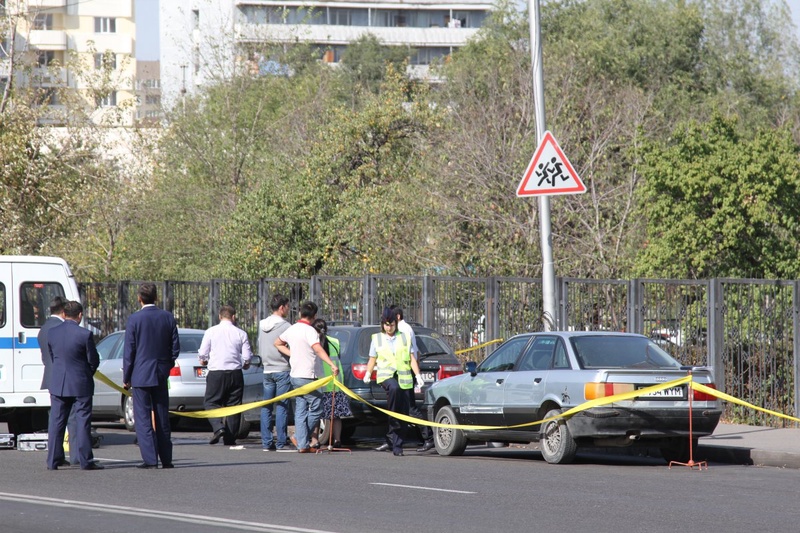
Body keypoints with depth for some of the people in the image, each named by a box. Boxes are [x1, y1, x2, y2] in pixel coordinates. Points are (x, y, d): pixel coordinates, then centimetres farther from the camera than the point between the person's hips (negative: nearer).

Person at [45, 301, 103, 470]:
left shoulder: (52, 333, -1)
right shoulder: (85, 335, -15)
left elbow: (51, 356, 9)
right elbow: (93, 360, -6)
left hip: (58, 384, 4)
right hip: (81, 384, -4)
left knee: (56, 423, 9)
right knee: (82, 423, 1)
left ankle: (53, 461, 10)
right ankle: (85, 461, 0)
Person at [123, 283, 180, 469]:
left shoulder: (135, 319, -10)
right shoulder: (168, 317, 1)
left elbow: (129, 351, -7)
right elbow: (175, 347, 5)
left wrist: (126, 377, 1)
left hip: (141, 374, -4)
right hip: (161, 374, 4)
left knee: (143, 418, -1)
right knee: (162, 418, 11)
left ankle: (150, 459, -7)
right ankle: (166, 458, 13)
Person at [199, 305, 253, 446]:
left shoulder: (211, 332, -1)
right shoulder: (241, 334, 1)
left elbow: (202, 354, -1)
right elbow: (247, 357, 1)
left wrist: (204, 360, 21)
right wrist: (245, 364, 23)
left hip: (216, 372, -2)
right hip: (235, 373, 2)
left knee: (211, 402, 7)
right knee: (233, 405, 8)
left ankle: (218, 427, -18)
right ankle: (230, 438, 6)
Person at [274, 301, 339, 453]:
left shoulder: (292, 329, 11)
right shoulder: (309, 331, -13)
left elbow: (278, 343, 27)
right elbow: (318, 349, -28)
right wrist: (332, 365, -38)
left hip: (295, 376, 8)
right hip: (307, 376, -8)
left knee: (300, 411, 6)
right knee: (316, 409, 3)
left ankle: (302, 444, 3)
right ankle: (302, 438, 4)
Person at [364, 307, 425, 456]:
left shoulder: (405, 338, 13)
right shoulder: (377, 339, 13)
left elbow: (412, 359, 12)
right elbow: (372, 360, 15)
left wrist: (418, 375, 0)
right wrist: (368, 373, -1)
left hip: (403, 379, 2)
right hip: (385, 376, -2)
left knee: (403, 413, -4)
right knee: (394, 388, -38)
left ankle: (396, 445, 1)